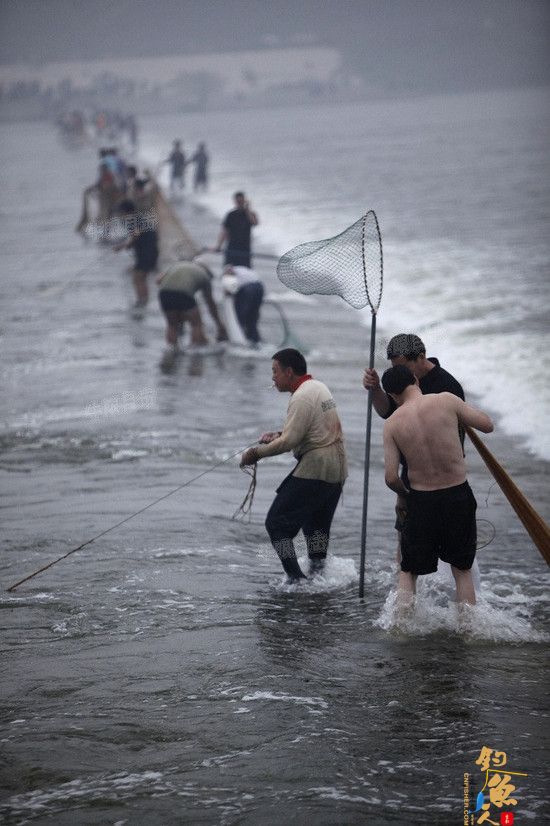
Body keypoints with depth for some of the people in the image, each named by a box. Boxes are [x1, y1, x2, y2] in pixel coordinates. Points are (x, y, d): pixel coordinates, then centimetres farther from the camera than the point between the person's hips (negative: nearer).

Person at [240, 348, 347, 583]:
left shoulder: (302, 397, -15)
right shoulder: (320, 388, 15)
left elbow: (290, 441, -21)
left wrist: (257, 453, -12)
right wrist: (277, 436, 13)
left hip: (314, 469, -10)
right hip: (337, 470, 10)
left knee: (277, 524, -5)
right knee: (317, 525, 26)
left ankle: (296, 579, -12)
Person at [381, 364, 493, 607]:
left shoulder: (392, 424, -6)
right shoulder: (446, 401, -9)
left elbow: (391, 477, -8)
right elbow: (487, 425, 0)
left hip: (420, 500, 0)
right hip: (458, 496, 0)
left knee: (408, 572, 17)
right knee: (462, 570, 16)